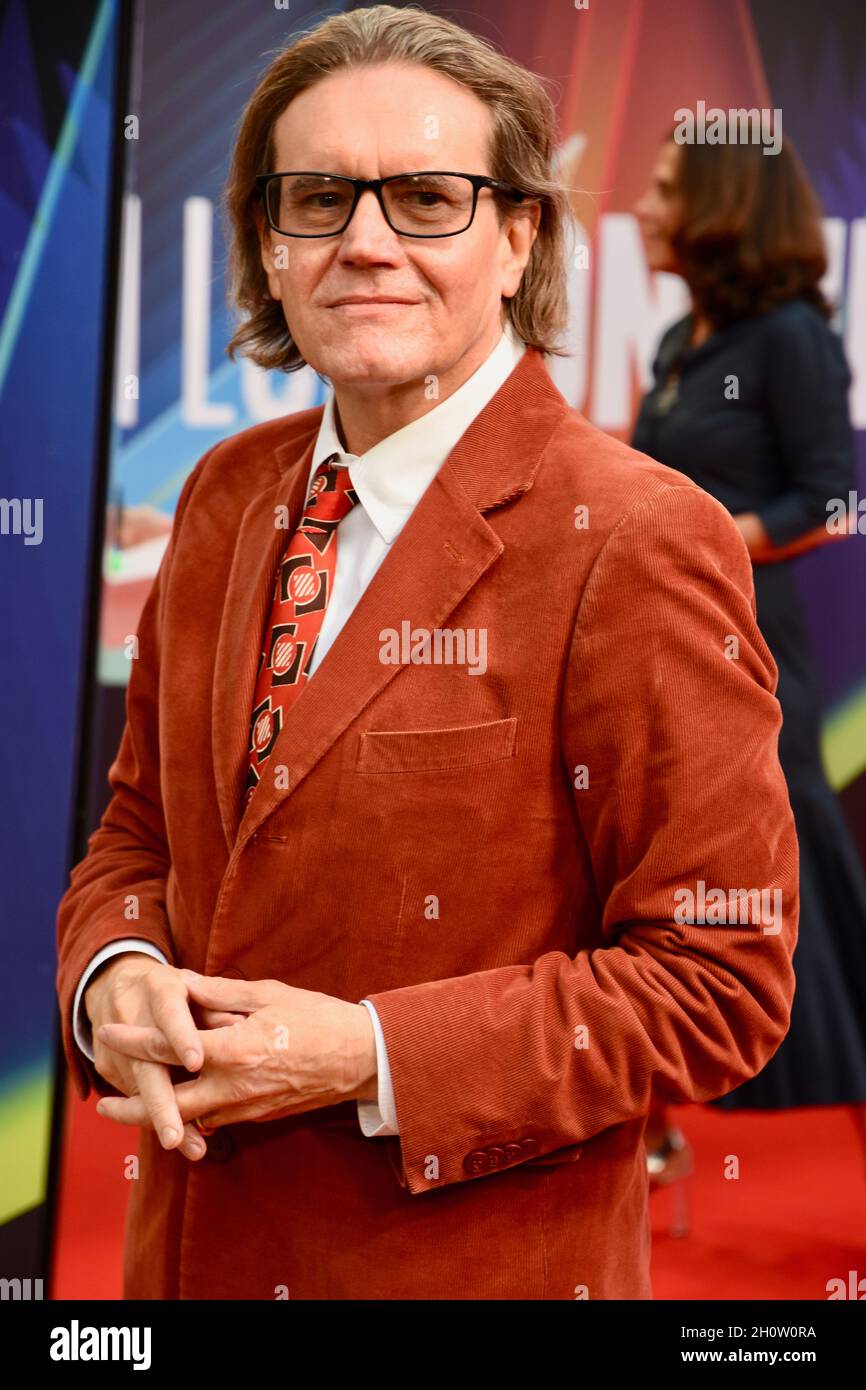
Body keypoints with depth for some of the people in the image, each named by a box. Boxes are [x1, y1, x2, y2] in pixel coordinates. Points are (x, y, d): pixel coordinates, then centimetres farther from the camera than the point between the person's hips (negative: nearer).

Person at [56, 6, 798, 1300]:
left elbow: (720, 982, -16)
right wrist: (117, 976, -10)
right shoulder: (226, 497, 3)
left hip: (474, 1261, -5)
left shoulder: (638, 545, -17)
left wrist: (371, 1058, -21)